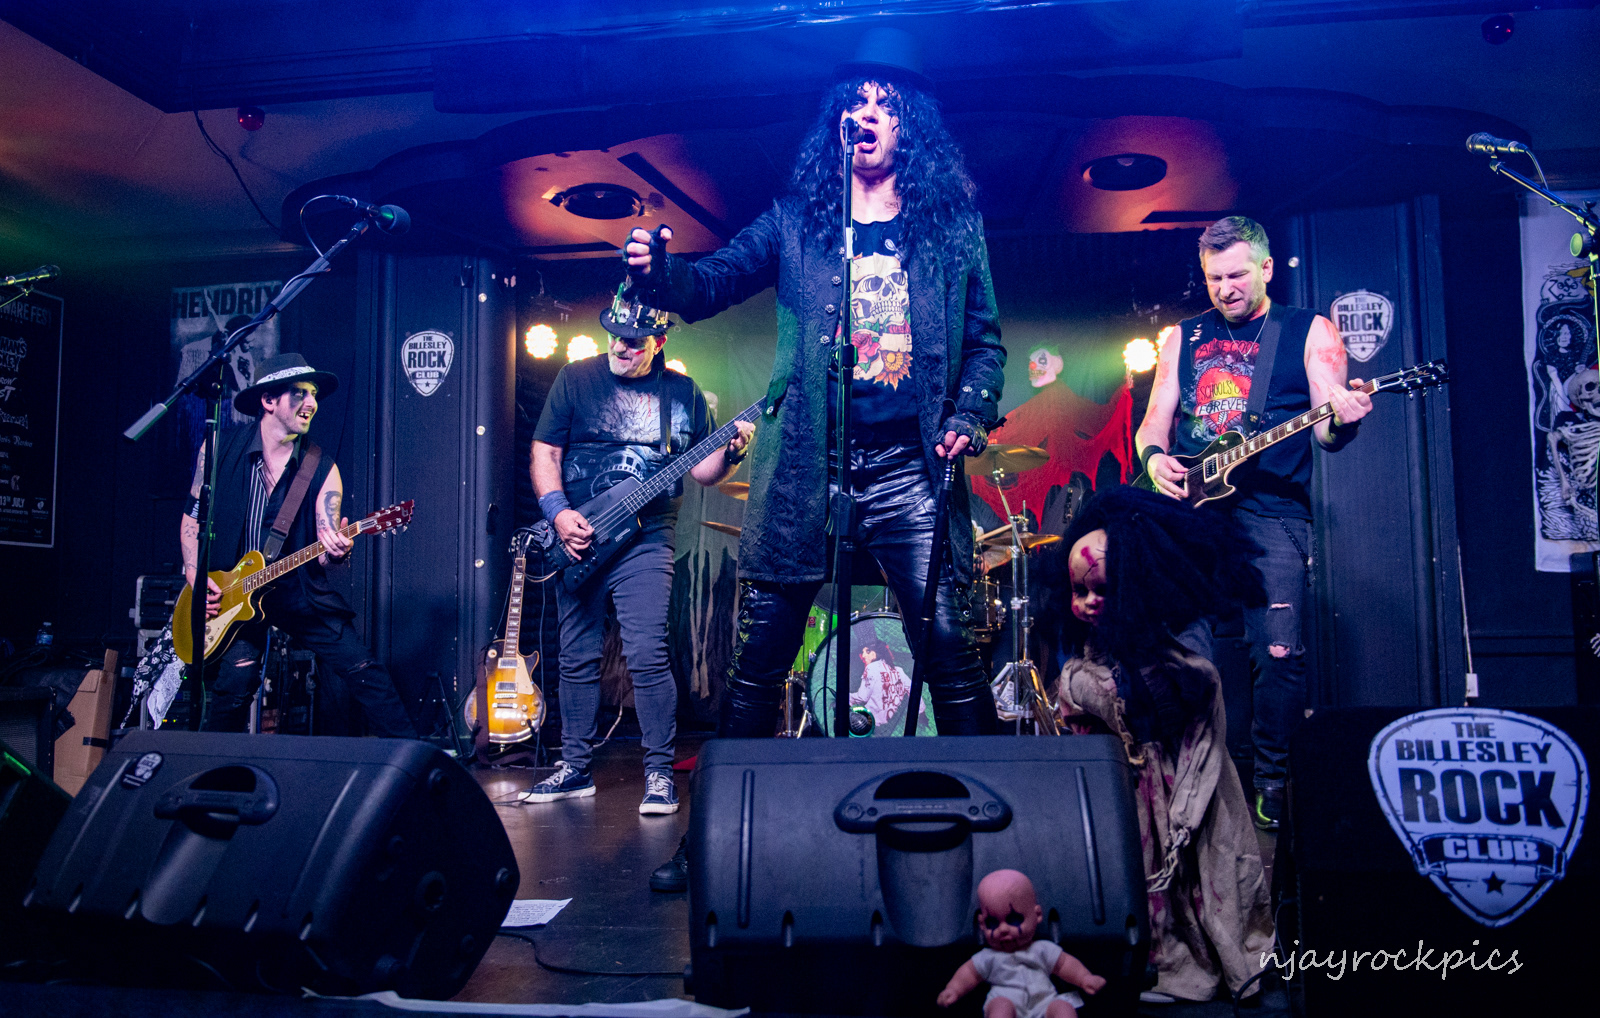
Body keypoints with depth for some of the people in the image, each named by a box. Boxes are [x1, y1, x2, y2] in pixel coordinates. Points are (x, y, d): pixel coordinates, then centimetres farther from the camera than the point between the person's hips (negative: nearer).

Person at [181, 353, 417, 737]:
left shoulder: (322, 469, -4)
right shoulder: (220, 450, -3)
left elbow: (324, 551, -8)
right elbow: (192, 515, 8)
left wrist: (336, 550, -33)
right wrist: (196, 579, -3)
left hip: (298, 590, 1)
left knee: (363, 669, -7)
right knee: (235, 680, -16)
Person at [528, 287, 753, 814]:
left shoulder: (683, 391, 6)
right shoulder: (576, 378, 5)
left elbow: (701, 471, 10)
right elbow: (543, 452, 4)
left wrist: (729, 453, -12)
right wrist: (558, 513, -10)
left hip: (644, 542, -1)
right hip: (576, 539, 2)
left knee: (648, 656, -11)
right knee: (577, 658, 9)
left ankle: (660, 772, 1)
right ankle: (575, 768, 22)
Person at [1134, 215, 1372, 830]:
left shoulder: (1310, 332, 10)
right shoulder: (1183, 337, 18)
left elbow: (1329, 432, 2)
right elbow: (1155, 420, 14)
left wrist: (1344, 420, -21)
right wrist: (1154, 456, -8)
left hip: (1271, 509, -2)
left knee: (1280, 652, -9)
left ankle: (1271, 781, 11)